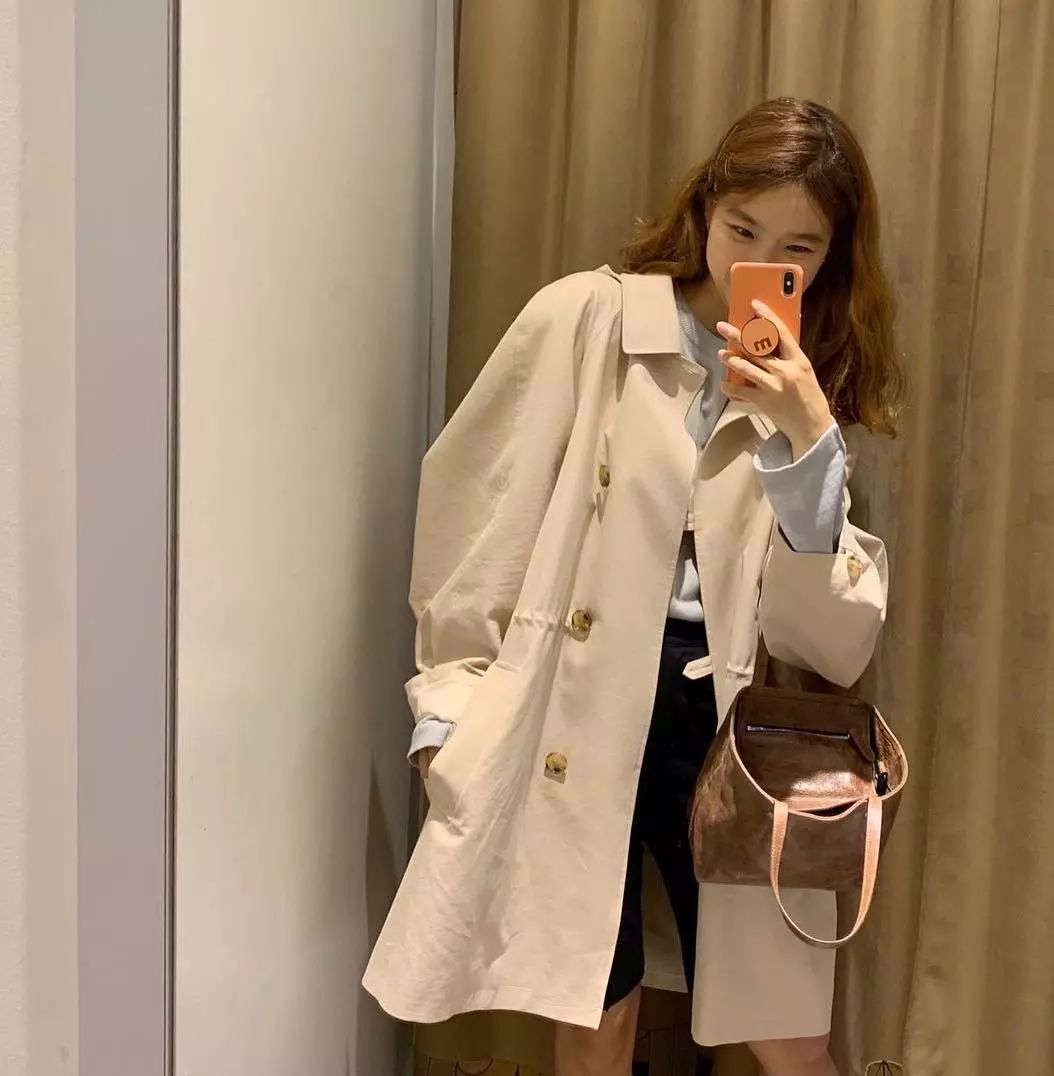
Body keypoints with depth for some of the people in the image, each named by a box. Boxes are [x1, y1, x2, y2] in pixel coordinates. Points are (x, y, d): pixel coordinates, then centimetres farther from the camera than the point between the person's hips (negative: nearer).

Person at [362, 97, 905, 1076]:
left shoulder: (815, 387, 6)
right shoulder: (584, 320, -4)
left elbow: (836, 640, -4)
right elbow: (475, 509, 0)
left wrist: (807, 439, -15)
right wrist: (453, 702, -2)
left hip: (728, 715, 3)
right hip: (573, 703, -2)